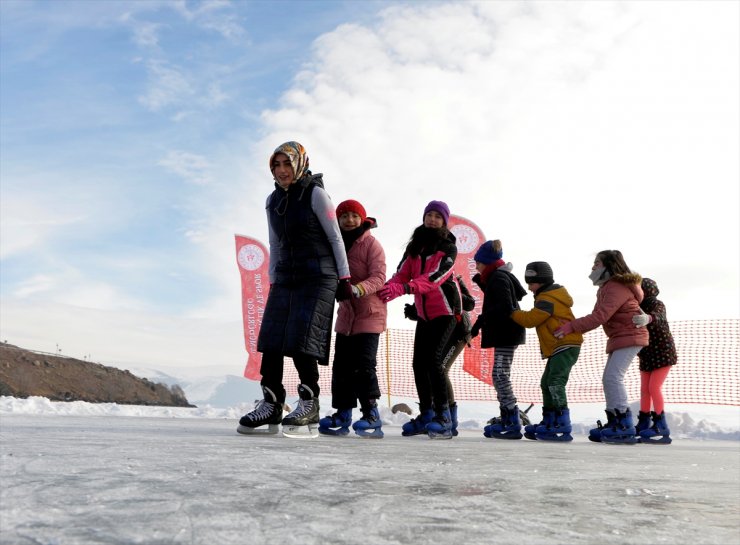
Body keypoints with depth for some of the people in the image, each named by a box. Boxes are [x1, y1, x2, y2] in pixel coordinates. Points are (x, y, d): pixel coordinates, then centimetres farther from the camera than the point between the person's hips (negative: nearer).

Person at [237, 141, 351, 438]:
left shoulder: (315, 194, -6)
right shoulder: (273, 201, 12)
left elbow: (335, 237, -5)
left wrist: (344, 278, -7)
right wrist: (273, 281, 15)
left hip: (318, 278, -6)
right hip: (285, 278, 6)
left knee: (300, 341, -14)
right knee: (270, 339, -3)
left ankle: (309, 407, -6)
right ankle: (271, 406, 4)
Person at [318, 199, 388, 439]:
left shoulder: (371, 244, -6)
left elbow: (379, 277, -16)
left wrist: (358, 289, -32)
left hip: (370, 313, -6)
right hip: (346, 314, 6)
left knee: (363, 364, -12)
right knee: (341, 365, 5)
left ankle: (371, 416, -5)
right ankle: (342, 414, 12)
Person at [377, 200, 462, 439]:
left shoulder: (448, 248, -7)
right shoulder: (415, 246, 9)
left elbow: (436, 276, -24)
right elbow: (402, 273, -2)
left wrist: (403, 288, -39)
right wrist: (386, 290, -25)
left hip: (445, 310, -6)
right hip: (424, 313, 6)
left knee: (432, 358, -19)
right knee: (419, 362, 5)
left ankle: (443, 418, -15)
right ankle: (426, 415, 19)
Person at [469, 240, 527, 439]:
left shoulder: (498, 277, -14)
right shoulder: (498, 276, 16)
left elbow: (504, 307, -23)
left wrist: (480, 321, -23)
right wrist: (482, 282, 10)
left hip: (505, 333, -11)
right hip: (505, 333, 11)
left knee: (500, 376, -13)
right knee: (501, 376, 15)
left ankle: (514, 424, -14)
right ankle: (506, 421, 22)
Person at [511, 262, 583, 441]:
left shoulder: (547, 300, -16)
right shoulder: (549, 296, 18)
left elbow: (530, 319, -16)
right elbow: (534, 319, 22)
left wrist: (512, 313, -4)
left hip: (565, 346, -12)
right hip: (557, 348, 12)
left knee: (555, 383, -19)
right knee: (547, 384, 15)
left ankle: (562, 426, -22)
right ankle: (548, 423, 24)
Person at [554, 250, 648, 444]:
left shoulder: (617, 287, -19)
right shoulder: (607, 287, 15)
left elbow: (600, 316, -27)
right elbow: (598, 315, 12)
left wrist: (571, 326, -27)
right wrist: (574, 326, 0)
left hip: (629, 336, -11)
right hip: (618, 338, 11)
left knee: (613, 377, -19)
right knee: (609, 379, 9)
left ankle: (625, 426, -19)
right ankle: (613, 424, 13)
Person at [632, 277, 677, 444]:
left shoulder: (657, 305, -17)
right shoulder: (638, 308, 2)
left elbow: (658, 317, -41)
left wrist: (648, 318, -63)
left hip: (663, 353, -7)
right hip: (646, 355, 7)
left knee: (654, 387, -13)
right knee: (644, 390, 8)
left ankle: (660, 426, -5)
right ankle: (643, 425, 16)